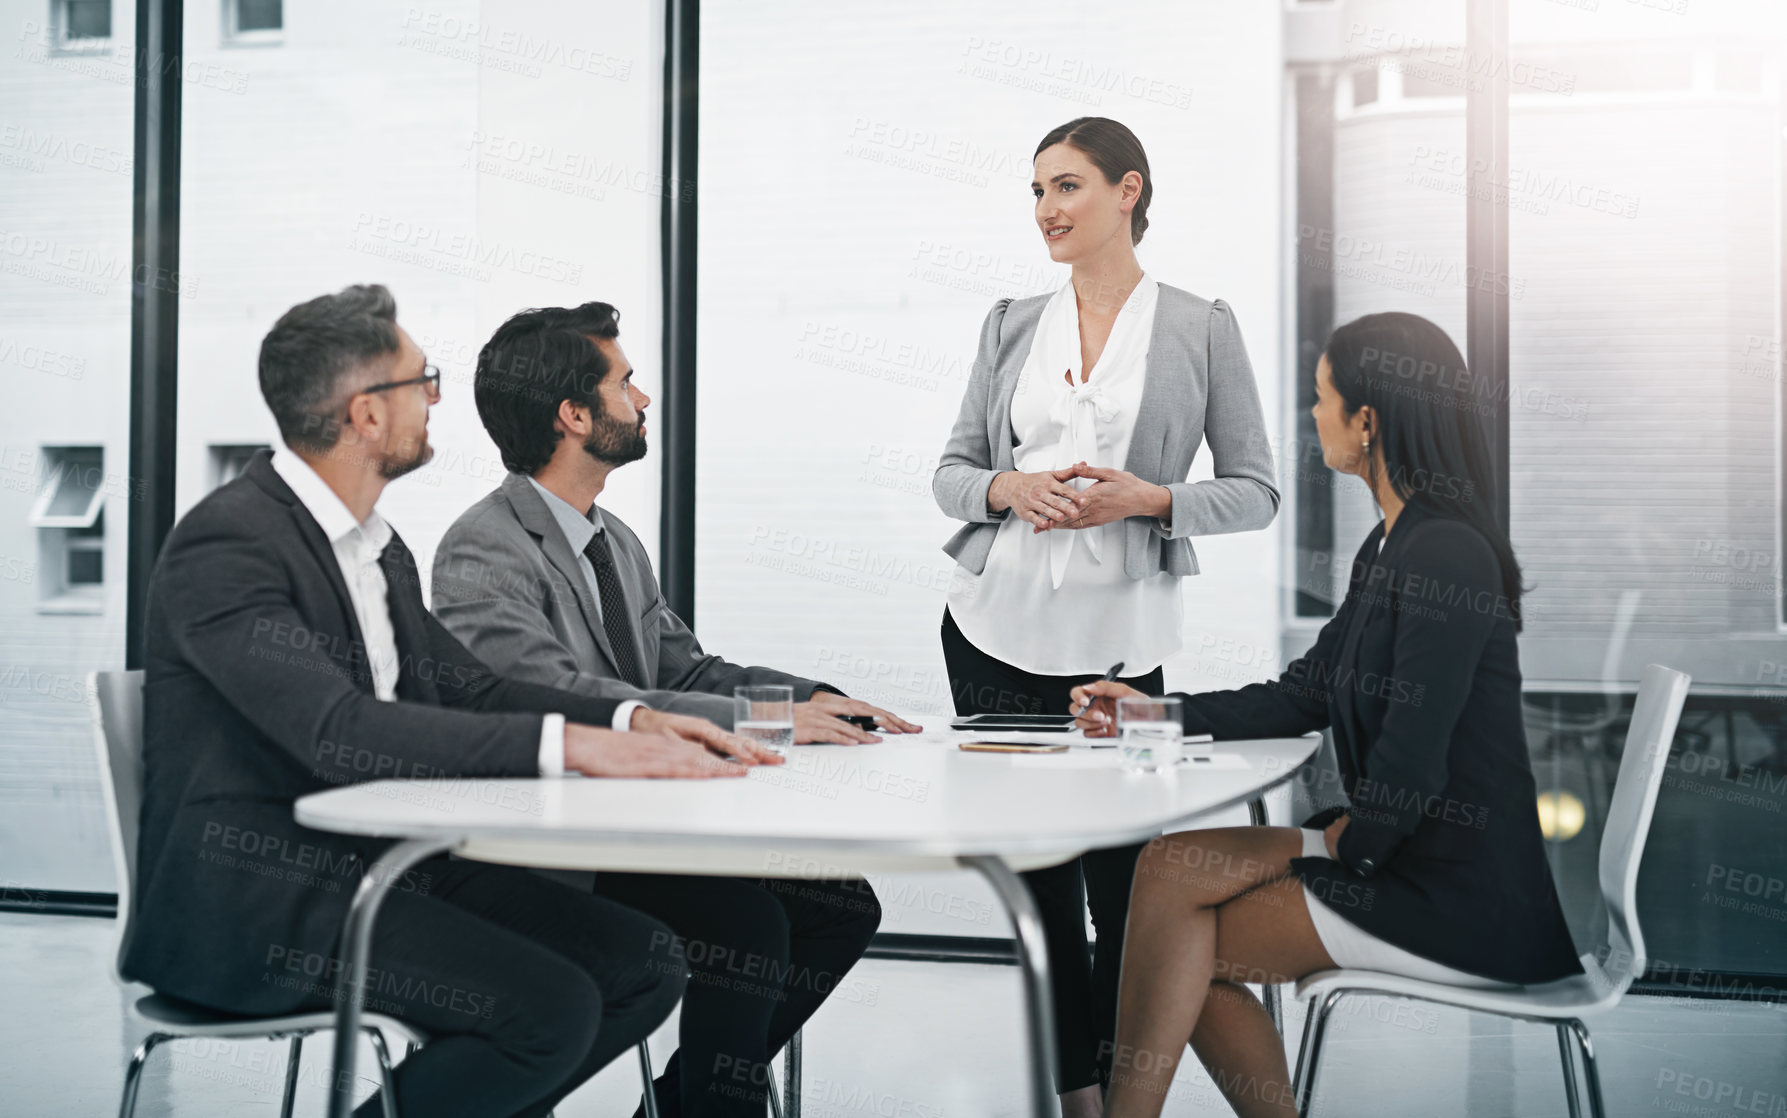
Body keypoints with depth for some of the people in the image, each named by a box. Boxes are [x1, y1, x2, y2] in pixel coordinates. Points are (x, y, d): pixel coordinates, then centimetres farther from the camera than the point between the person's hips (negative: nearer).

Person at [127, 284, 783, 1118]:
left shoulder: (378, 547, 13)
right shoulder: (225, 542, -16)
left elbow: (464, 688, 13)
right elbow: (333, 727, -28)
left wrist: (632, 721, -4)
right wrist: (567, 743, -34)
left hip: (382, 863, 9)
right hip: (253, 900, -9)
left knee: (639, 960, -4)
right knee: (550, 1008, -24)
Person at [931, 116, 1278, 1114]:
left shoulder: (1202, 328, 2)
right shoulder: (1012, 325, 11)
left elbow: (1256, 491, 2)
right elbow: (952, 472, 13)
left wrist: (1149, 498, -14)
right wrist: (1007, 488, -9)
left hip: (1118, 638, -3)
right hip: (997, 628, 3)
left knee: (1121, 873, -2)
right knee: (1033, 870, 7)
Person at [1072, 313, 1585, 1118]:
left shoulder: (1446, 555, -20)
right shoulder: (1388, 547, 12)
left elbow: (1410, 765, -23)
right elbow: (1304, 697, 19)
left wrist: (1352, 841, -6)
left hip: (1469, 901, -9)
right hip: (1407, 853, 9)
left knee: (1190, 948, -9)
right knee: (1168, 865, -1)